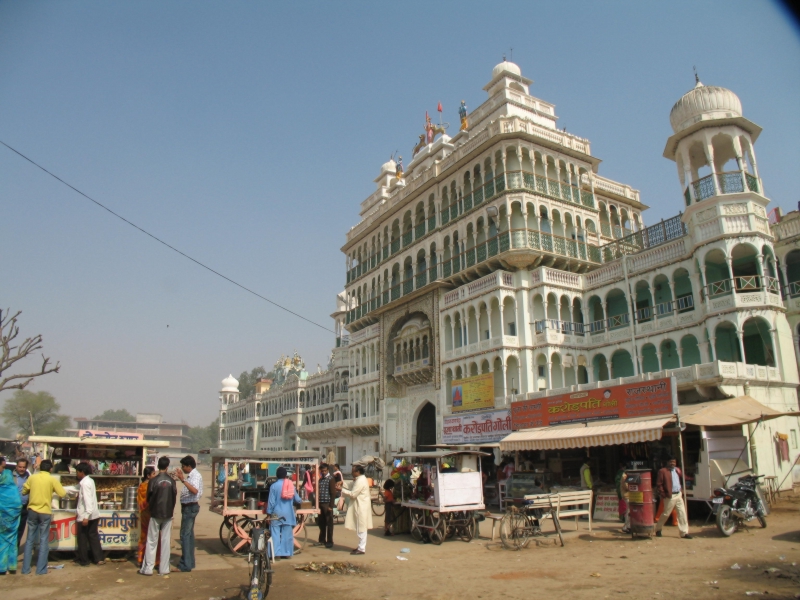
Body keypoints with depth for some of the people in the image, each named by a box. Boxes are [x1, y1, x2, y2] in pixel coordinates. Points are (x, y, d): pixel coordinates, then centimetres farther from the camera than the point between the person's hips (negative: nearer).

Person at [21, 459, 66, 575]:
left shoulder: (32, 478, 0)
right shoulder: (52, 480, -8)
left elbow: (24, 491, 9)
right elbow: (63, 494, -6)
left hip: (32, 511, 3)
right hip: (45, 512, -3)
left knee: (30, 540, 12)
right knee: (44, 541, 4)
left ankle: (26, 568, 14)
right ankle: (41, 569, 5)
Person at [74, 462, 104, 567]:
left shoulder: (85, 483, -17)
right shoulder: (90, 481, 11)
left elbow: (88, 500, -24)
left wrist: (86, 516, -28)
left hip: (85, 516, -8)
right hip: (94, 515, 8)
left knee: (82, 538, 6)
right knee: (93, 536, 11)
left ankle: (83, 561, 16)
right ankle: (98, 559, 10)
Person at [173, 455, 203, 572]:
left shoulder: (195, 475, -18)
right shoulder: (191, 475, 13)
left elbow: (194, 490, -36)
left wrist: (183, 479, -40)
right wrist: (182, 478, 20)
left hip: (190, 507, -11)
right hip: (189, 507, 11)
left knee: (185, 535, -8)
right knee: (189, 534, 15)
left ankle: (186, 565, -5)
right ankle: (189, 561, 24)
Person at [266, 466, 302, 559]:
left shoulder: (274, 486, -7)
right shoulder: (291, 485, 2)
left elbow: (271, 501, -8)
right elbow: (297, 500, 6)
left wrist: (269, 513, 1)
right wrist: (300, 500, 29)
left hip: (277, 513, -3)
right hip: (288, 514, 3)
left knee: (275, 533, 2)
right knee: (287, 534, 9)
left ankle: (276, 553, -1)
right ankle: (287, 553, 13)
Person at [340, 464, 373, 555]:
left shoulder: (360, 481, -20)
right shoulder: (359, 479, 13)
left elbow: (353, 494, -21)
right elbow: (350, 487, 16)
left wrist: (341, 489, -14)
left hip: (361, 507, -11)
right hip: (360, 507, 11)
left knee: (361, 529, -5)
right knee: (361, 528, 16)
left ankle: (362, 549, 0)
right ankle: (361, 546, 24)